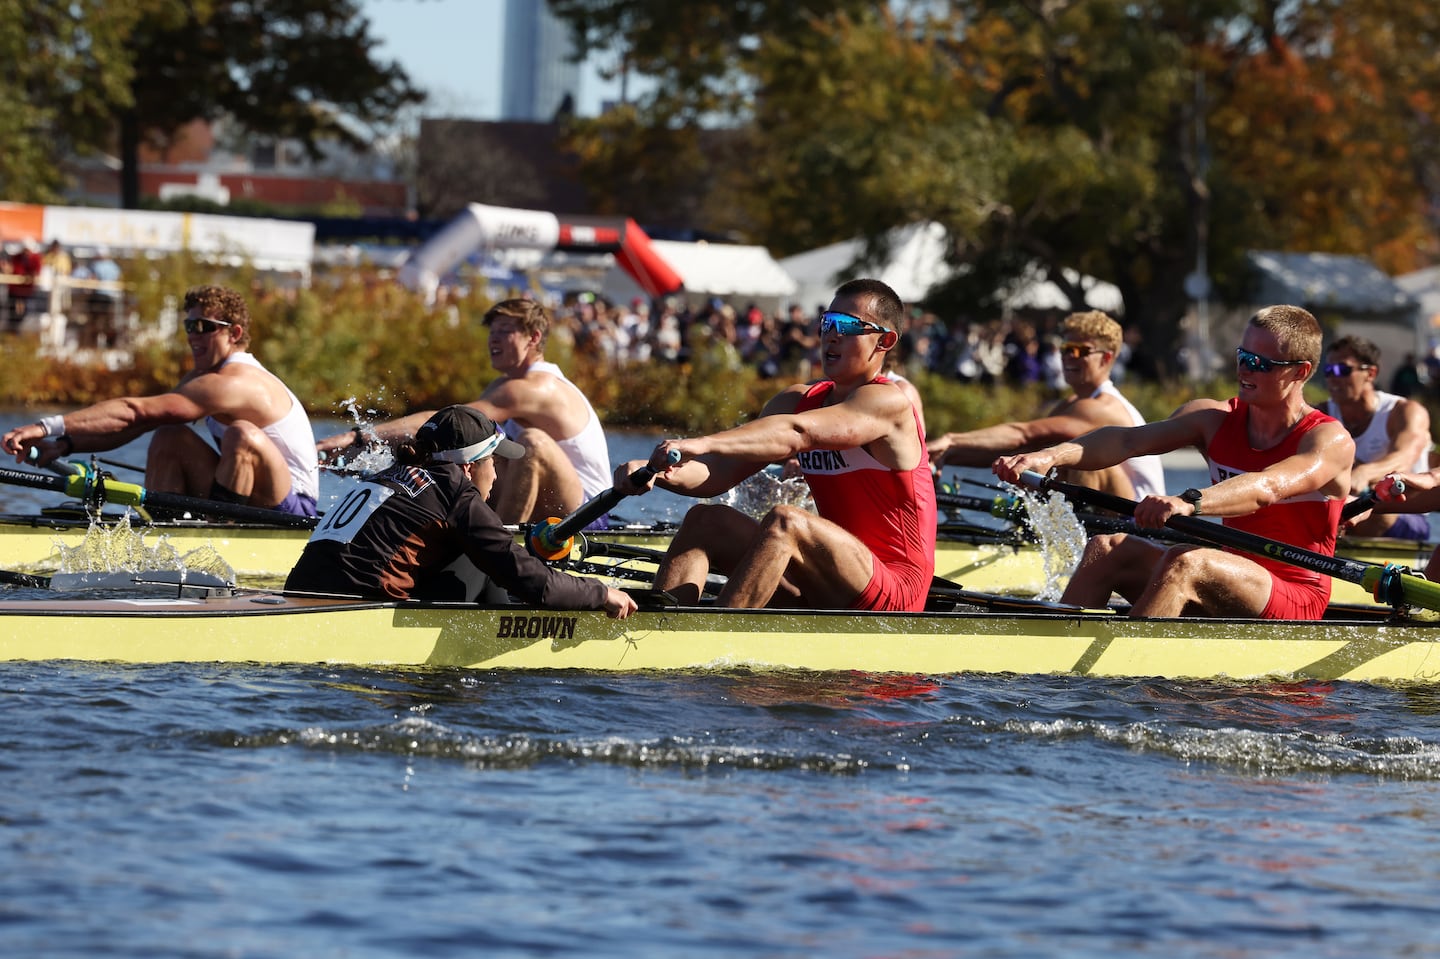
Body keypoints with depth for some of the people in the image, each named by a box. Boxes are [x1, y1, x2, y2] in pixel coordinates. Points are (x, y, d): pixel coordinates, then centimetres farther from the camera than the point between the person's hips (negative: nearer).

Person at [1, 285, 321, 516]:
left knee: (243, 435, -34)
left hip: (294, 508, -9)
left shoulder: (234, 383, -22)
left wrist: (51, 426, -33)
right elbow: (139, 424, 5)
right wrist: (63, 445, -8)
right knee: (169, 438, 2)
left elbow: (134, 412, -29)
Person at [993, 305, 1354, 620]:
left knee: (1184, 562, -31)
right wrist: (1050, 457, -26)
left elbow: (1269, 488, -31)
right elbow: (1128, 441, -8)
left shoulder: (1330, 441, -11)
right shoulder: (1214, 419, 7)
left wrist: (1190, 503, -49)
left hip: (1295, 603, -7)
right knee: (1108, 549, -9)